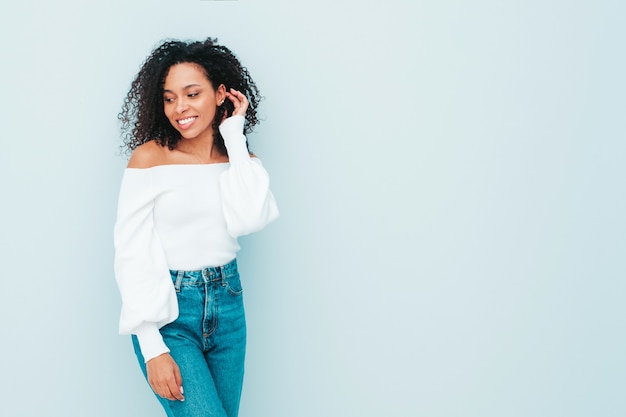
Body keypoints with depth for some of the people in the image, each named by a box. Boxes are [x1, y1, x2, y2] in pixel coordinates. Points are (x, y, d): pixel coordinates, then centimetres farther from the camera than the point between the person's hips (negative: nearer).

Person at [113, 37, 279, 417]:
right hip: (167, 313, -5)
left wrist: (235, 135, -9)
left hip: (227, 304, 5)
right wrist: (152, 348, -15)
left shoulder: (241, 159, 5)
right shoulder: (149, 157, -8)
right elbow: (133, 254, -10)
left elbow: (250, 220, -16)